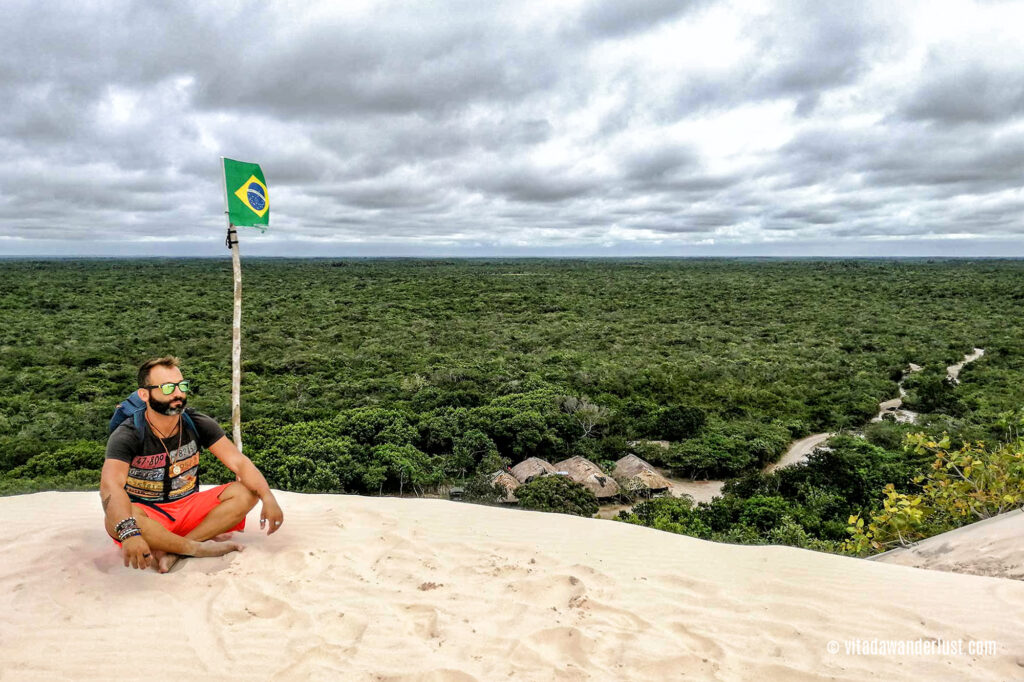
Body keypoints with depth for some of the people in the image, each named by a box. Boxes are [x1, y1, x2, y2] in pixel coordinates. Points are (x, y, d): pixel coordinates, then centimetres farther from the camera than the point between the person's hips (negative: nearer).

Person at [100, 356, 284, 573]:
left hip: (188, 509, 4)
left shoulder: (197, 424, -6)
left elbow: (238, 462, -12)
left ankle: (171, 551, -25)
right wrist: (129, 533, -51)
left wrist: (268, 498, -29)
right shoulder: (127, 435, -17)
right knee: (115, 519, -36)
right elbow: (111, 485, -33)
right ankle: (200, 547, -22)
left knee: (246, 492, -17)